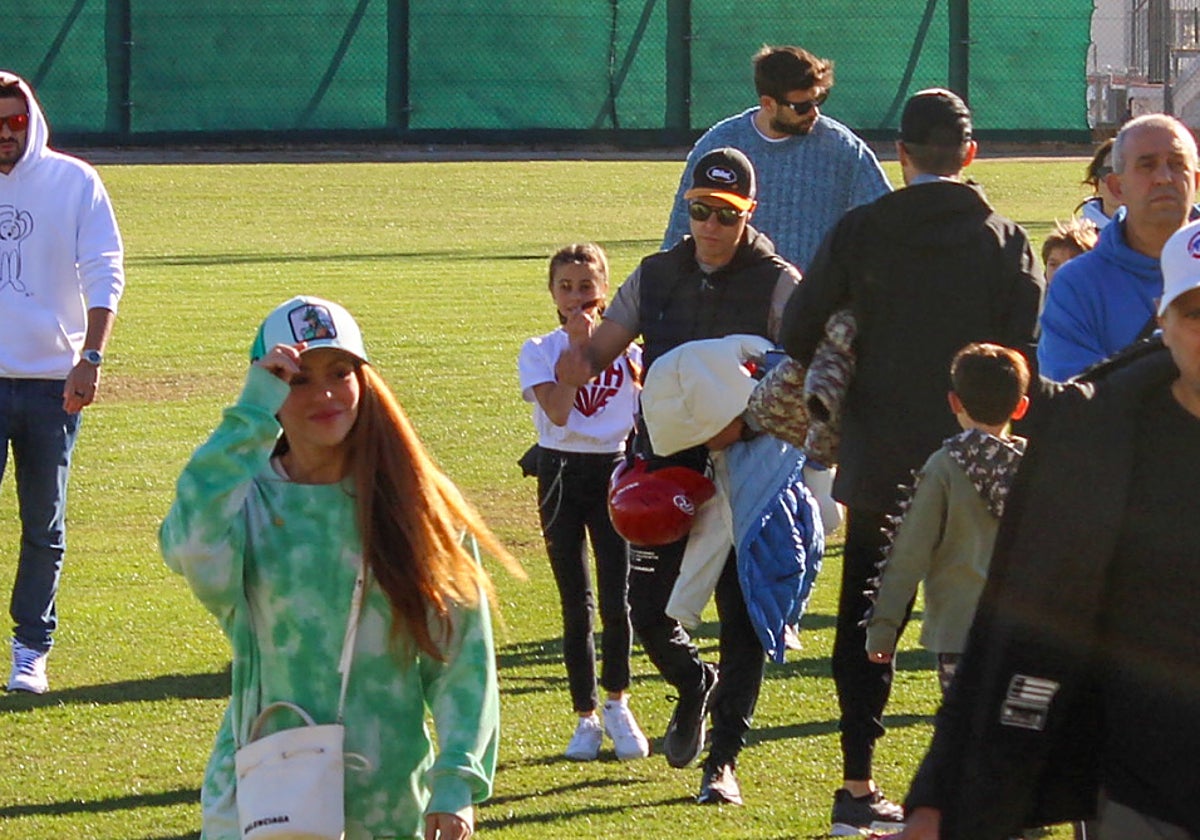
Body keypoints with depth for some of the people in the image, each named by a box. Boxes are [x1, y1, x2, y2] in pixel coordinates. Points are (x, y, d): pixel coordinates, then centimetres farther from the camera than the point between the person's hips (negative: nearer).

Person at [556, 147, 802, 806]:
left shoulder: (778, 285, -5)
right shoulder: (656, 277, 7)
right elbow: (600, 350, 8)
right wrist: (579, 362, -17)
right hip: (665, 466, 4)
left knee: (743, 615, -4)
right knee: (646, 605, 2)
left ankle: (723, 759, 5)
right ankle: (694, 684, 35)